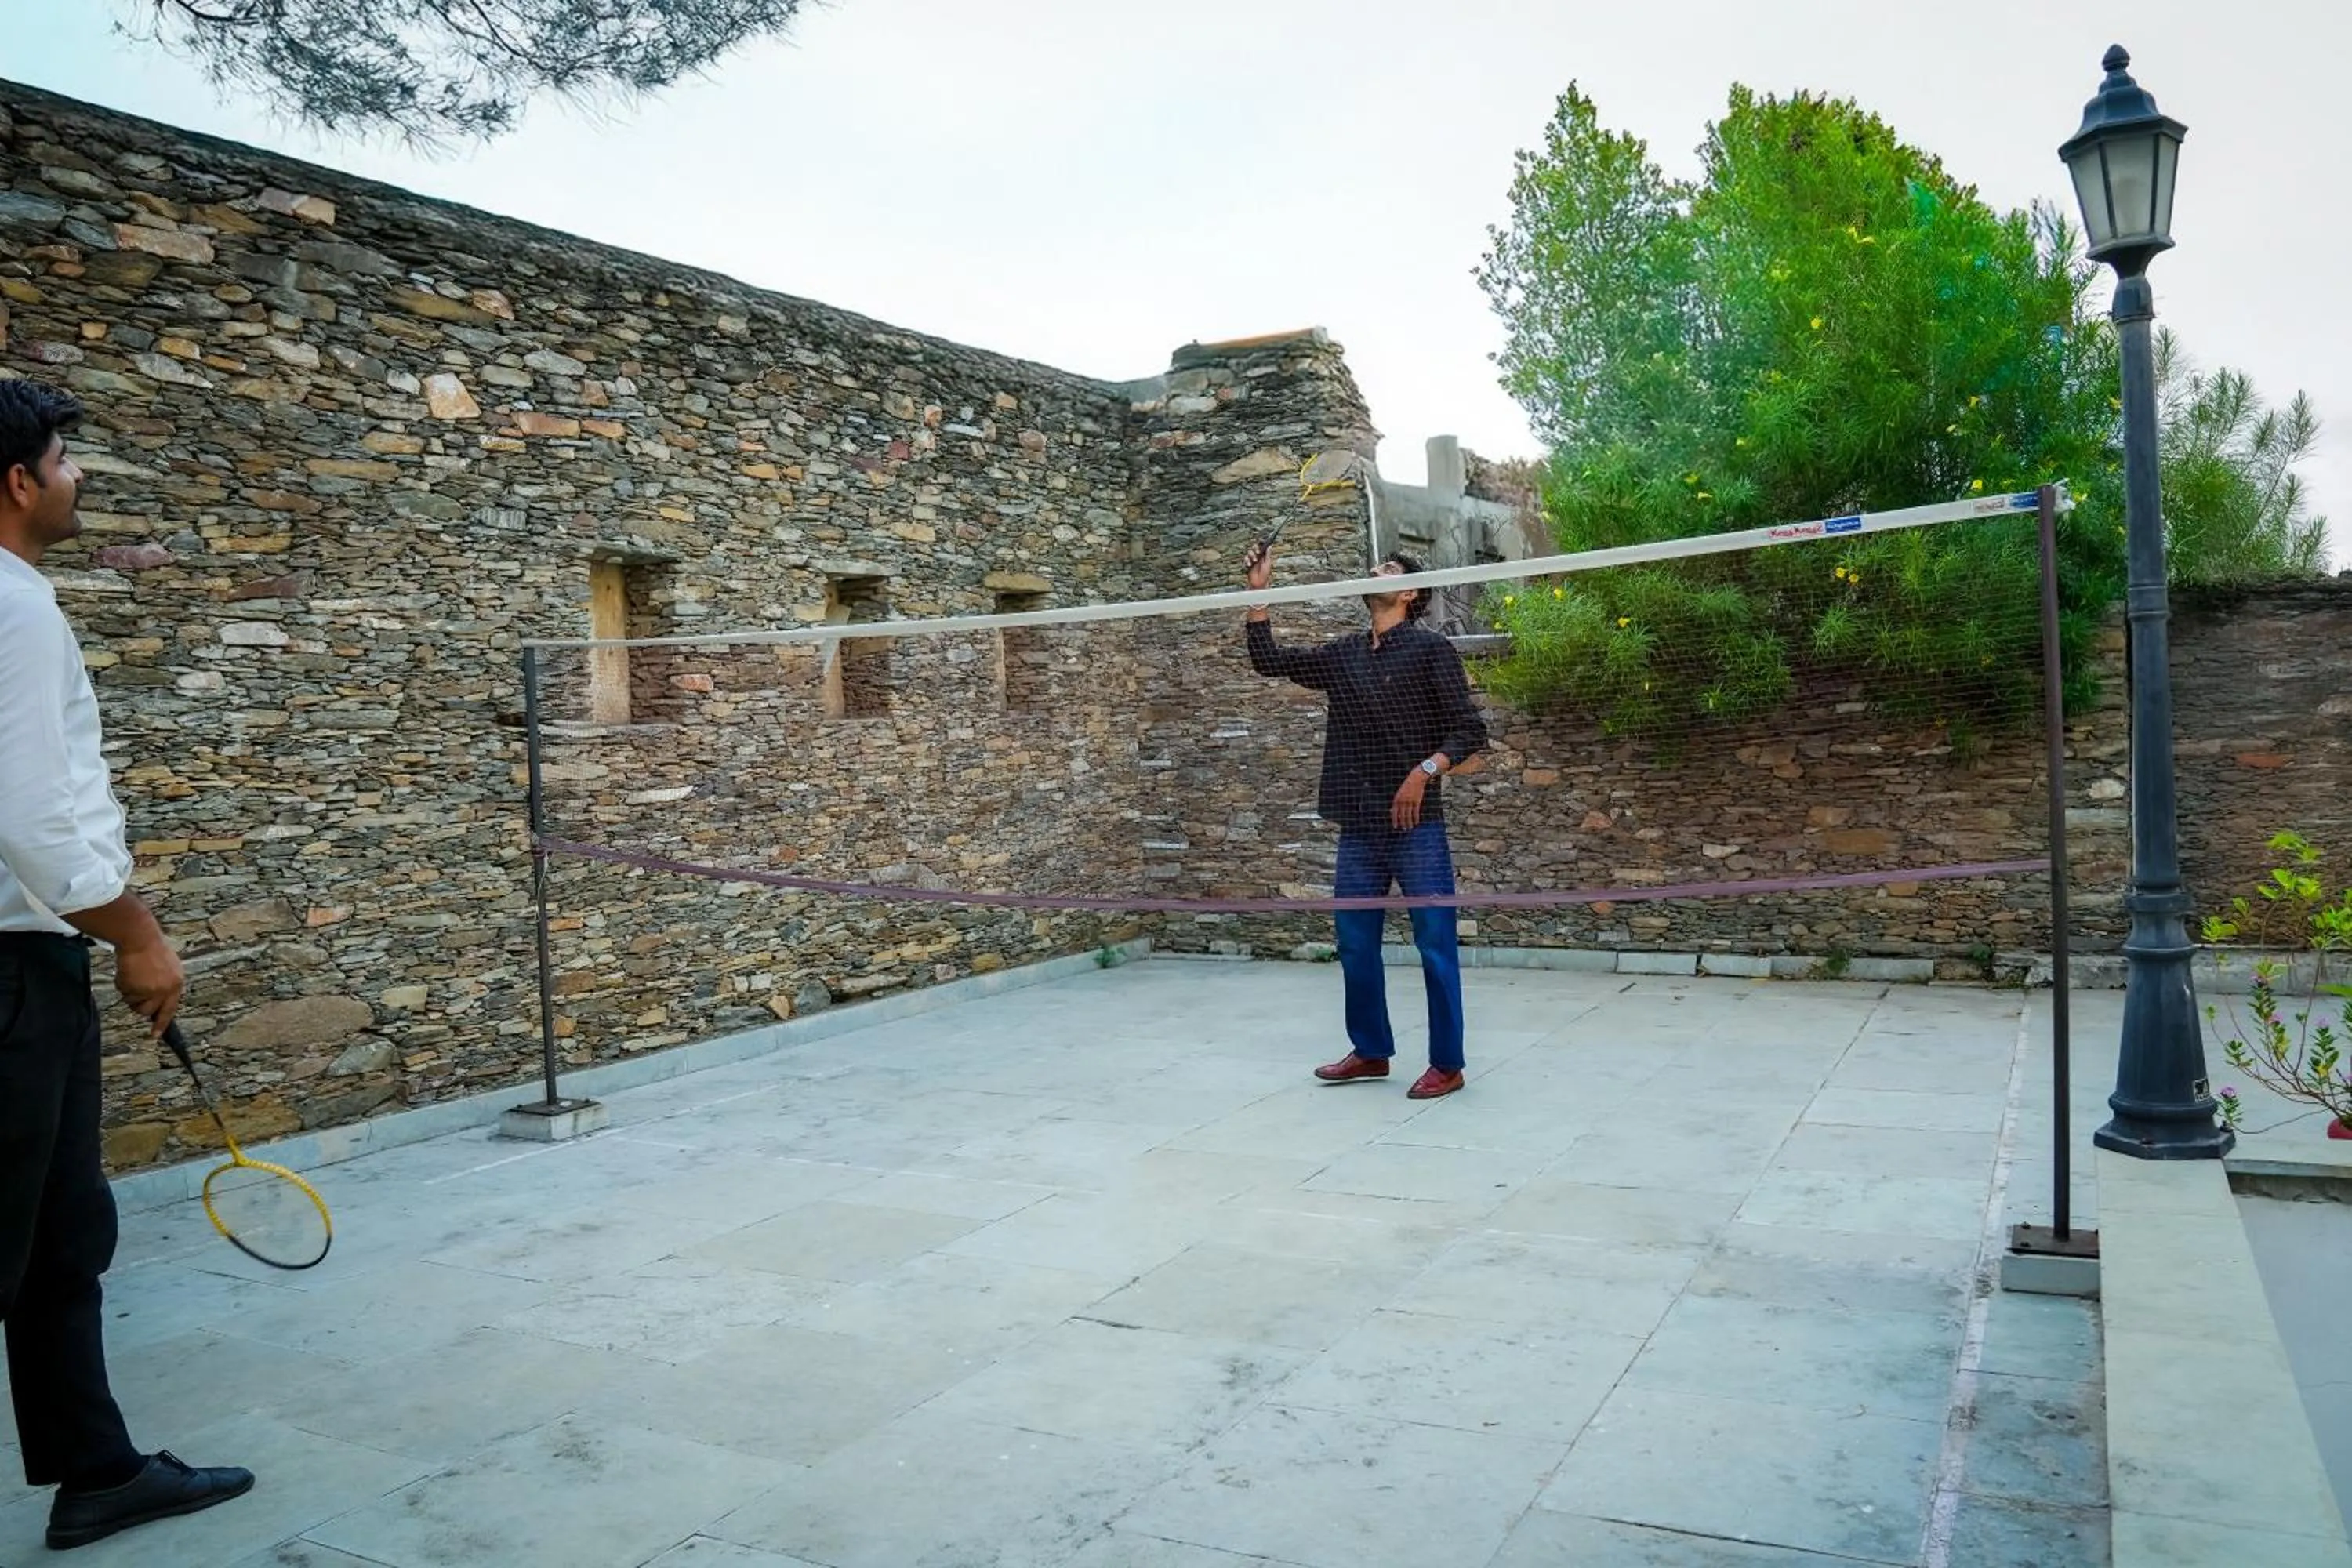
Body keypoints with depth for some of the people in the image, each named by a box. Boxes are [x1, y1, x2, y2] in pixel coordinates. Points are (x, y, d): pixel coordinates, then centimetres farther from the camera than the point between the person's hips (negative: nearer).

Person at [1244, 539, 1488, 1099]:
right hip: (1358, 827, 6)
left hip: (1416, 825, -6)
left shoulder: (1431, 649, -3)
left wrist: (1426, 771, -21)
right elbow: (1268, 659, 14)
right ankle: (1371, 1051, 27)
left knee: (1435, 946, -1)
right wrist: (1258, 590, 7)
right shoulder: (1342, 654, 13)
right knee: (1355, 943, 12)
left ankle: (1447, 1064, 9)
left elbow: (1470, 728, -6)